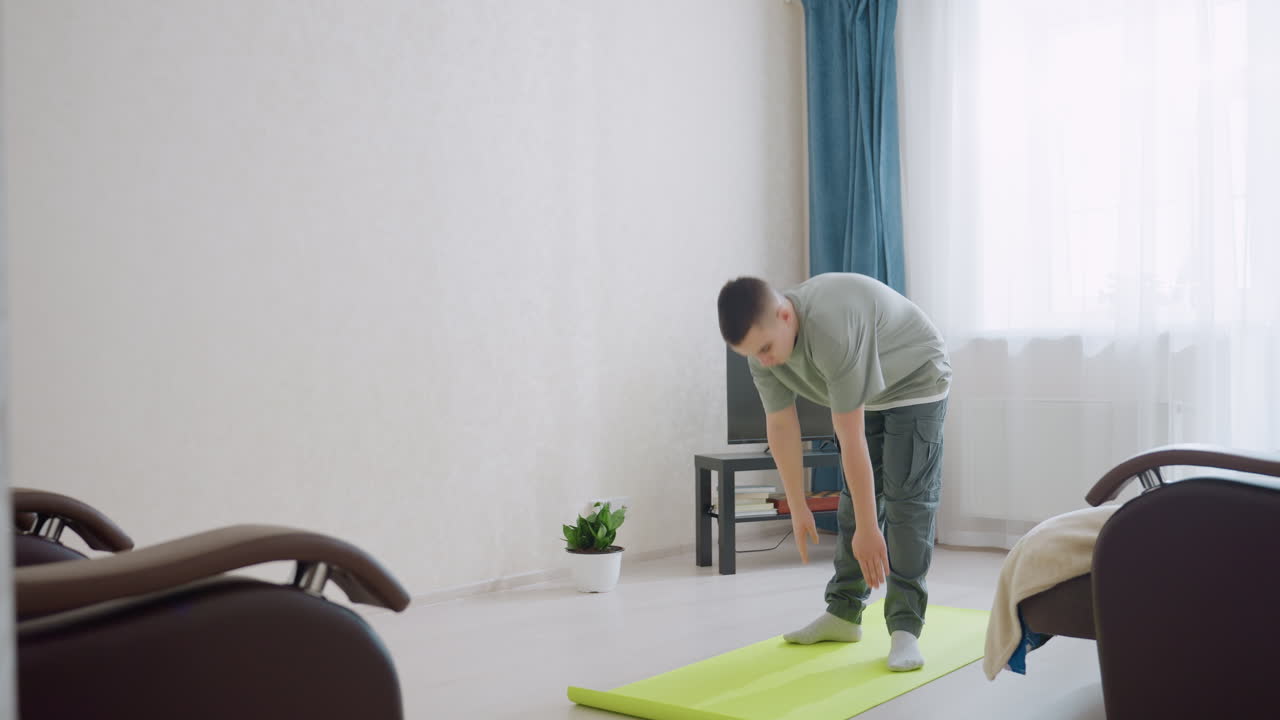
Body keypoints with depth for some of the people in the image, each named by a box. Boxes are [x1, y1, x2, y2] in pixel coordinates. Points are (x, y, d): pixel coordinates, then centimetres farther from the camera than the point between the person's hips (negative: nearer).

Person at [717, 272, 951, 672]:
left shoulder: (831, 330, -42)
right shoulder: (763, 341, -19)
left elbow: (850, 440, -38)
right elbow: (780, 425, -8)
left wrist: (868, 528, -32)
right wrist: (798, 509, -4)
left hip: (915, 381, -7)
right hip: (865, 391, 7)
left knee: (907, 500, -14)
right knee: (854, 497, 5)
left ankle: (904, 627, -12)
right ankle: (844, 613, 13)